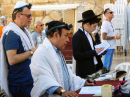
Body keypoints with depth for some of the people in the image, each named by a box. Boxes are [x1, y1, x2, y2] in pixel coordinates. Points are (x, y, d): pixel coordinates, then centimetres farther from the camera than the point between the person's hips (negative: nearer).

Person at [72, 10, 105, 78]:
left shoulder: (89, 34, 13)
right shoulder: (77, 37, -14)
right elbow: (77, 55, -21)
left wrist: (99, 51, 2)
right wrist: (94, 52, -20)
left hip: (95, 69, 8)